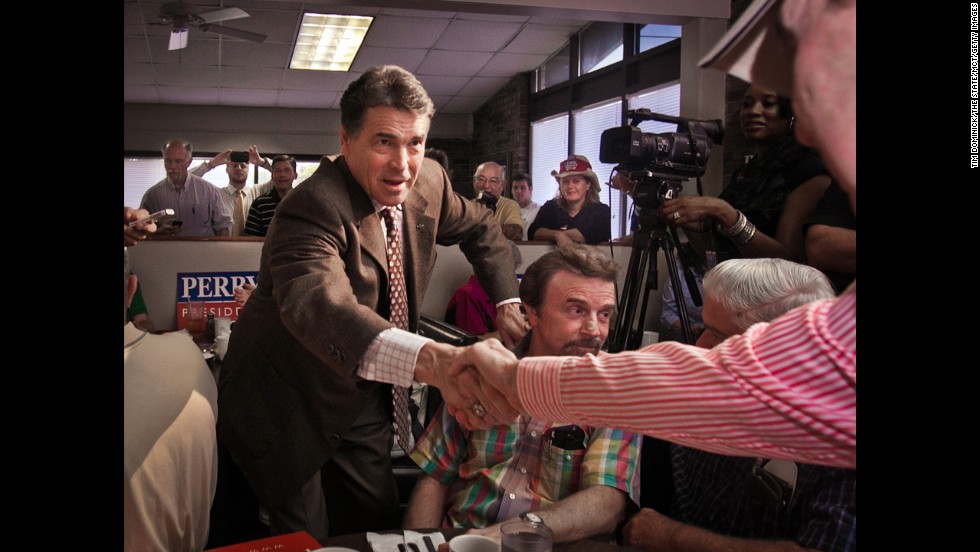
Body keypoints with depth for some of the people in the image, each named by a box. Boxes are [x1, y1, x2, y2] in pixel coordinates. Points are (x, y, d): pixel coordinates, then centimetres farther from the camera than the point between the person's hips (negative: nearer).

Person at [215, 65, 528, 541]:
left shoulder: (428, 182, -9)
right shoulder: (313, 209, -31)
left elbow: (480, 228, 13)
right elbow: (315, 301, -52)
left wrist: (507, 302, -1)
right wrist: (427, 358, -68)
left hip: (362, 400, 6)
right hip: (285, 408, -6)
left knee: (379, 527, 14)